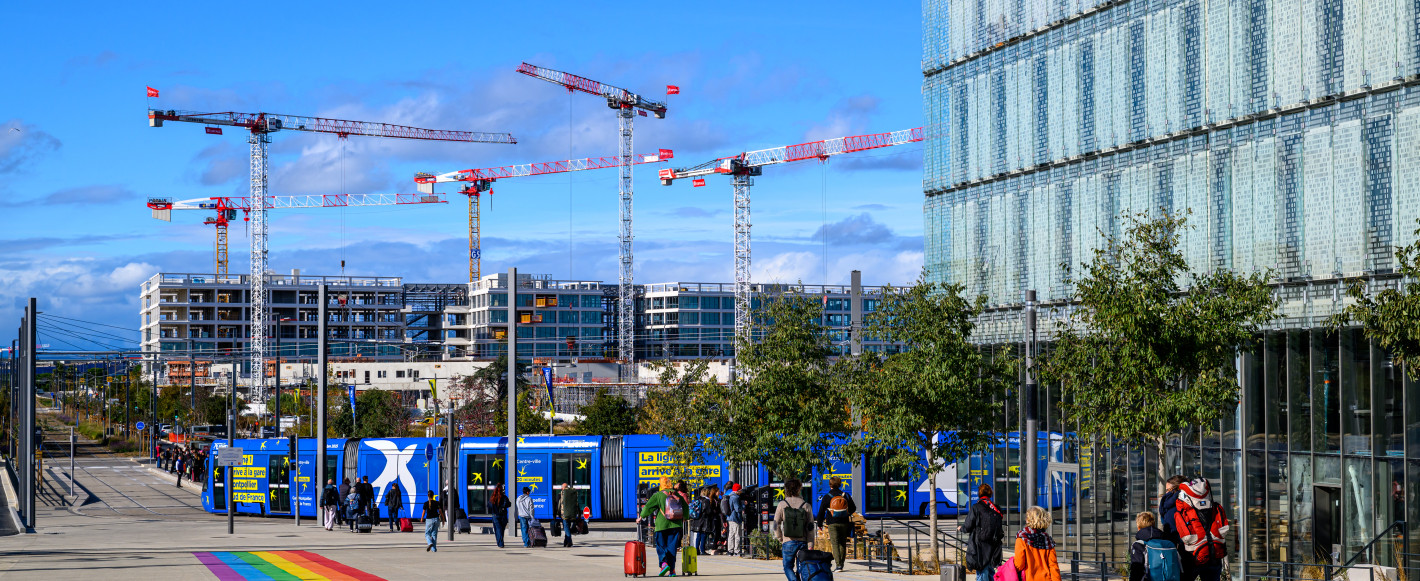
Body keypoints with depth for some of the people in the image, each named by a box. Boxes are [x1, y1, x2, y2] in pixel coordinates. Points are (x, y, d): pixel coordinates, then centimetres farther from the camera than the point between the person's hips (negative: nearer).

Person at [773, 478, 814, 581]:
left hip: (788, 542, -1)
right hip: (803, 542, 1)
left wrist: (780, 538, 13)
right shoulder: (806, 505, 0)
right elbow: (810, 527, -1)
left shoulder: (782, 505, -2)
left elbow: (776, 524, -2)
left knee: (788, 567, 5)